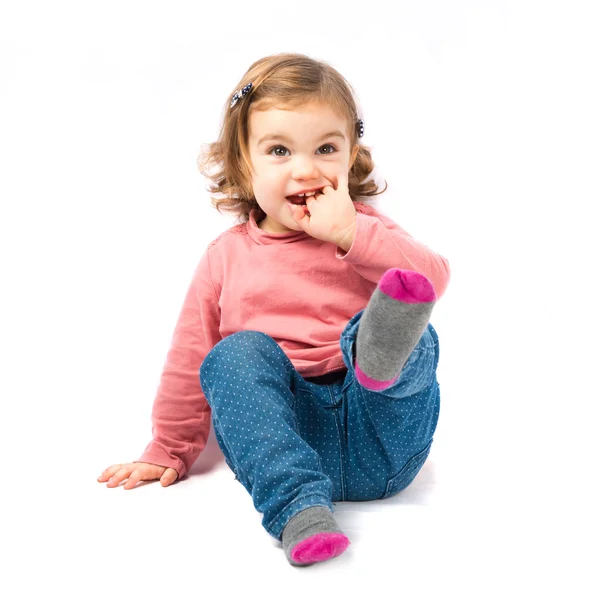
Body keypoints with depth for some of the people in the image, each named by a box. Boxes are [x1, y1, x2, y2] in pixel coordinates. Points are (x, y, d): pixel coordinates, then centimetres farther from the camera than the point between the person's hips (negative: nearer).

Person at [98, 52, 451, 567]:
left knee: (419, 339, -25)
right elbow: (189, 361, 16)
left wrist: (350, 231, -18)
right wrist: (169, 452, 20)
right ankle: (298, 506, -38)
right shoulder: (226, 259, 9)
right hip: (285, 437, 1)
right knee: (235, 354, -25)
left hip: (380, 448, 0)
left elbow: (434, 277, -10)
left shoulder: (363, 230, 8)